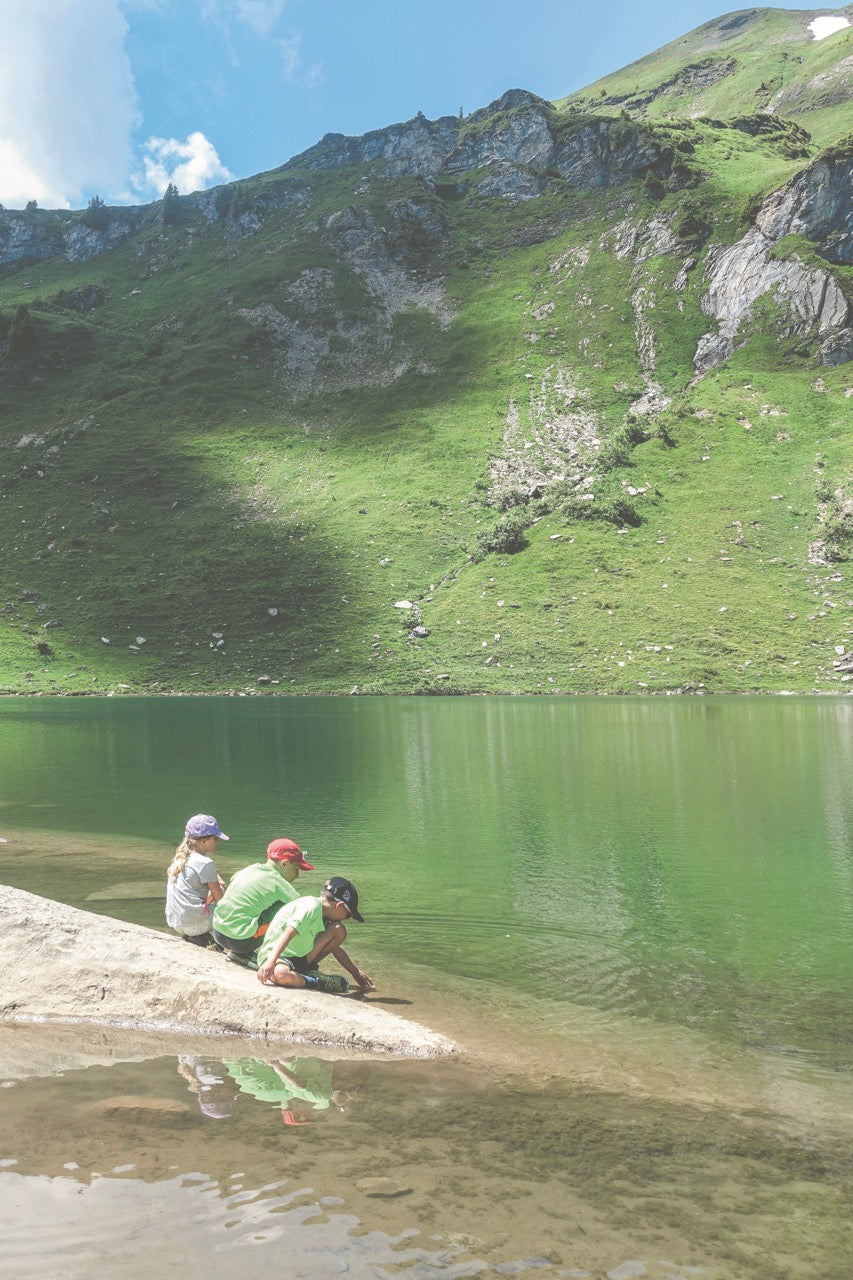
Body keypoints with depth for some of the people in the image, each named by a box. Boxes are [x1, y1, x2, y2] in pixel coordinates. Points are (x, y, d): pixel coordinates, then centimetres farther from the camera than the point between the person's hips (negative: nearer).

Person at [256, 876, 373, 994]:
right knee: (280, 974, -44)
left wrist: (356, 973, 19)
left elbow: (335, 948, 18)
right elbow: (288, 933, -32)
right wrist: (271, 962, -42)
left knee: (338, 930, -1)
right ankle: (315, 982, -21)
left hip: (300, 955, 9)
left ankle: (306, 969, -1)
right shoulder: (312, 907, -21)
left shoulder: (323, 914, 7)